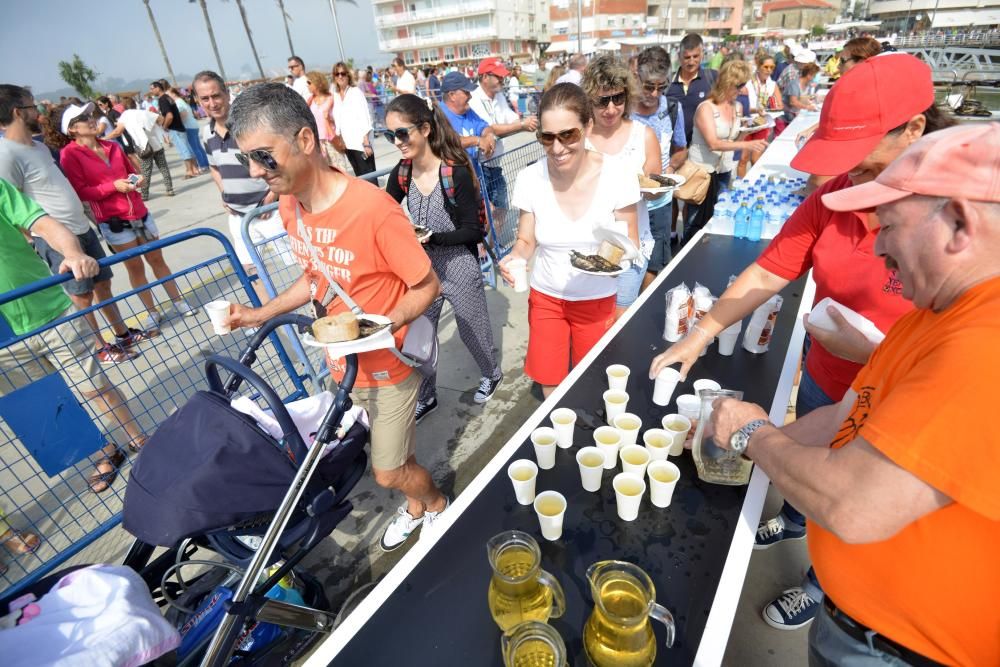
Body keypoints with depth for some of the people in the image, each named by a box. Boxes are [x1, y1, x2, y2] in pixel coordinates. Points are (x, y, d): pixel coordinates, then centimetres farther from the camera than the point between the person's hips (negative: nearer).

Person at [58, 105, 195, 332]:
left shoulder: (112, 146, 9)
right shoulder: (70, 154, -6)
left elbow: (130, 171, 22)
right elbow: (80, 192, -10)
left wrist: (137, 179, -1)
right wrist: (113, 186, -20)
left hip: (139, 212, 4)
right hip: (113, 221, -4)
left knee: (157, 259, 10)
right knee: (134, 266, 4)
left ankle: (178, 301, 20)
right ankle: (152, 312, 15)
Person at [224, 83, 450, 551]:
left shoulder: (373, 209, -27)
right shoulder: (289, 205, -3)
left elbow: (427, 286, -19)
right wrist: (262, 313, 2)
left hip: (388, 365, -6)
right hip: (341, 363, 6)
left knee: (388, 472, 8)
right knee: (393, 454, 22)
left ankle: (436, 503, 42)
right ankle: (416, 505, 52)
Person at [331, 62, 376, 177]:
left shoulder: (356, 92, -4)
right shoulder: (335, 96, 10)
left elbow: (365, 118, -10)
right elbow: (337, 120, 14)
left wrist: (367, 143, -17)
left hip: (361, 142, -5)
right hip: (347, 143, 5)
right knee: (360, 176, 9)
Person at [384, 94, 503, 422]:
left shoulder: (456, 173, -20)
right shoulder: (401, 173, -5)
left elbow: (474, 231, -16)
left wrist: (433, 238, -28)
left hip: (459, 269, -4)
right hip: (421, 268, 5)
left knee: (472, 331, 16)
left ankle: (491, 374, 48)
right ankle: (426, 396, 36)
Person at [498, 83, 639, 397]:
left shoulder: (618, 177, -18)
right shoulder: (530, 179, -14)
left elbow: (631, 243, -6)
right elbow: (526, 240, -2)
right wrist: (514, 257, -24)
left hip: (598, 300, -1)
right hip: (545, 298, 1)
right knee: (550, 388, 12)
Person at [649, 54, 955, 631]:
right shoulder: (835, 195, -11)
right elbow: (768, 272, -11)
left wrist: (871, 349, -33)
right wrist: (701, 334, -17)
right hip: (821, 382, 4)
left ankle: (821, 586, 52)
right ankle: (794, 521, 64)